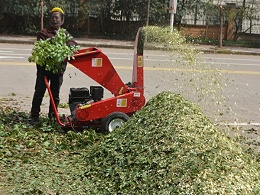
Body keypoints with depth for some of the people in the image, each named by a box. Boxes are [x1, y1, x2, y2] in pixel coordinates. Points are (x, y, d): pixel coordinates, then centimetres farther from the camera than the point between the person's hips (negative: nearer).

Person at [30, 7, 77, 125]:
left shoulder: (65, 34, 15)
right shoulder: (43, 33, 1)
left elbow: (73, 43, 2)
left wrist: (68, 45, -21)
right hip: (44, 67, -3)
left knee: (55, 94, 11)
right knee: (39, 92, -1)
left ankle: (52, 115, 22)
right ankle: (34, 116, 5)